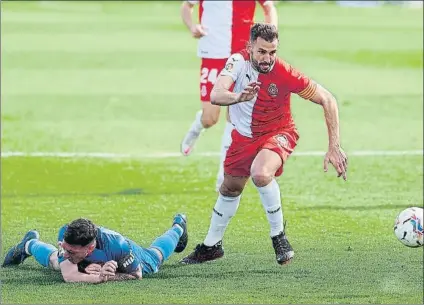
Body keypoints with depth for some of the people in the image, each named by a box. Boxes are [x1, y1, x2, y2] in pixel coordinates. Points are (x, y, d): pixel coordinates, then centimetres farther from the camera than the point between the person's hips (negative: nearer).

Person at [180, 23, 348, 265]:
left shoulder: (285, 73, -28)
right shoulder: (238, 61, -23)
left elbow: (327, 100, -21)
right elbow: (215, 95, -37)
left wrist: (334, 147, -26)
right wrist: (239, 97, -60)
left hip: (278, 133, -4)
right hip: (244, 135, 4)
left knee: (261, 173, -33)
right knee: (230, 189, 18)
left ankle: (279, 236, -13)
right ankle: (212, 245, 42)